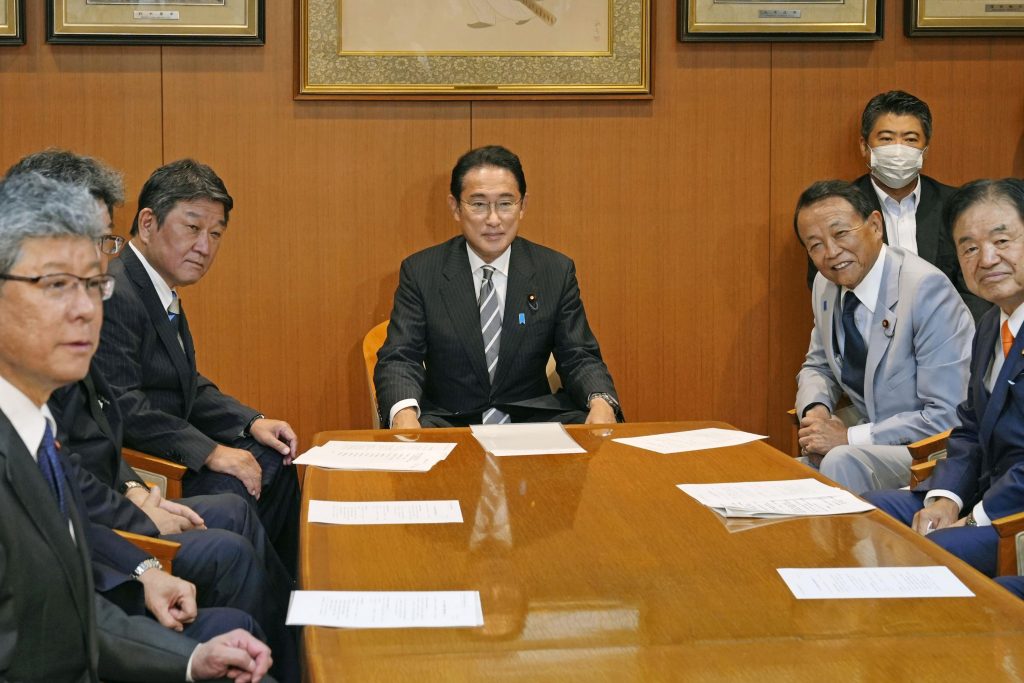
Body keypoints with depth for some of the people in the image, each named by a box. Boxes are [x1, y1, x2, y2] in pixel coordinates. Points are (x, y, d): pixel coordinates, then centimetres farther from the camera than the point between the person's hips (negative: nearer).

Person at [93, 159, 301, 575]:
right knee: (234, 492, -22)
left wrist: (252, 423, 3)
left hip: (161, 449, 11)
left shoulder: (162, 291, 12)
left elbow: (189, 386, 18)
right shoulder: (114, 295, -22)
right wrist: (209, 452, -24)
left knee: (275, 463, 6)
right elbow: (121, 406, -27)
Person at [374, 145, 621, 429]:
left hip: (533, 420, 1)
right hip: (446, 422, -1)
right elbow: (398, 359, -5)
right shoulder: (420, 272, 2)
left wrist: (601, 403, -21)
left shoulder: (557, 271, 5)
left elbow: (579, 357, 4)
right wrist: (404, 413, -29)